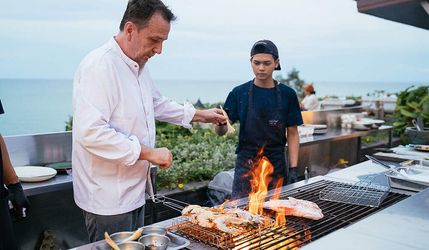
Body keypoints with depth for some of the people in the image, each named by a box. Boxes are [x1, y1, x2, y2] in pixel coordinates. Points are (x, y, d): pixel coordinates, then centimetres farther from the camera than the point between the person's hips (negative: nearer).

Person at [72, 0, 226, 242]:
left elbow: (158, 104, 24)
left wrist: (200, 115, 18)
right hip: (108, 198, -9)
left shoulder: (139, 65, 8)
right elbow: (91, 132, -30)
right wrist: (148, 153, -24)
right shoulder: (100, 66, -22)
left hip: (135, 190, 9)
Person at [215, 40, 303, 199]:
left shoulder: (287, 95, 0)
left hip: (277, 167, 1)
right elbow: (221, 131, -4)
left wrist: (293, 169, -4)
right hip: (246, 166, -1)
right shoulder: (239, 93, -2)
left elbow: (292, 134, 4)